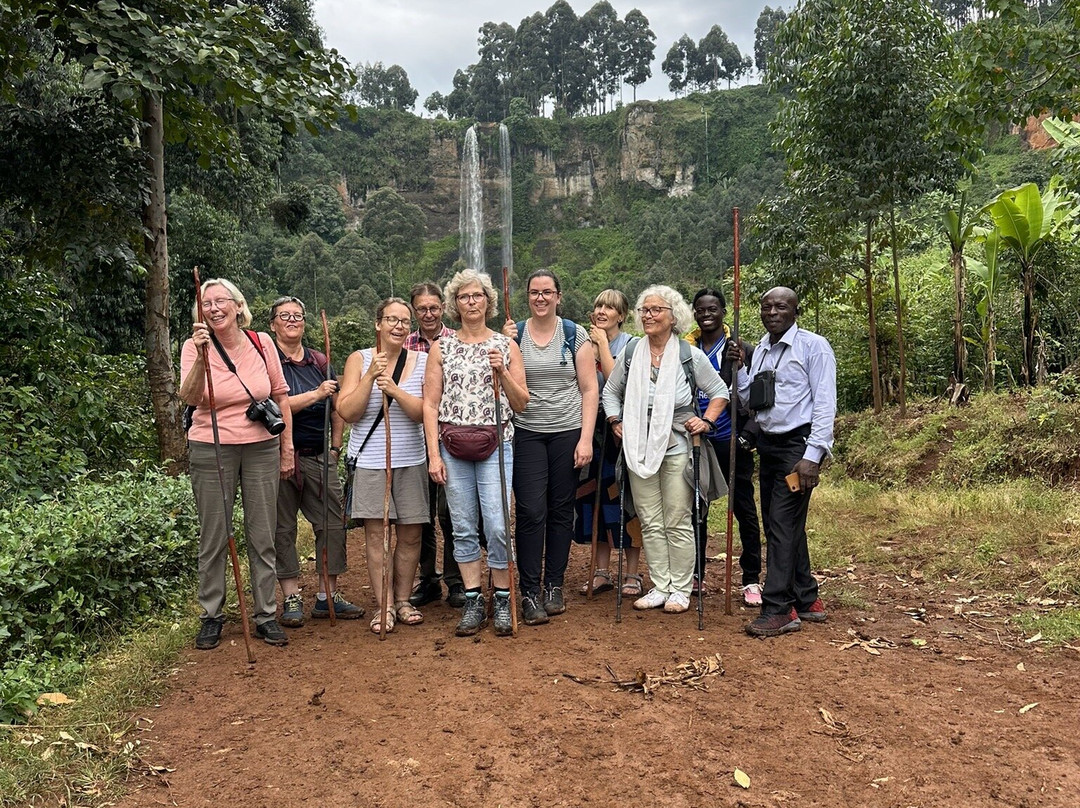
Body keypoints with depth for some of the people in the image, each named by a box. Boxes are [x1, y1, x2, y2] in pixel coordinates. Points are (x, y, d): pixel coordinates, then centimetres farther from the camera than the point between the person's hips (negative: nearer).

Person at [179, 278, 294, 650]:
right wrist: (201, 356, -35)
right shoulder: (195, 346, -6)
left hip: (262, 448, 2)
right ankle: (211, 616, 22)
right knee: (214, 538, 6)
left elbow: (281, 395, 7)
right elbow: (190, 398, -21)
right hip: (212, 451, -2)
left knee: (262, 536, 8)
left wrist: (287, 448, 5)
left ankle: (266, 615, 19)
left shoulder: (262, 342, 0)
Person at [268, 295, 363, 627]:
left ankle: (328, 596, 13)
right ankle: (291, 598, 12)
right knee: (283, 528, 2)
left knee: (332, 523, 3)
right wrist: (316, 394, -20)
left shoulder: (319, 361, 12)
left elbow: (337, 409, 18)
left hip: (320, 457, 5)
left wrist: (335, 446, 11)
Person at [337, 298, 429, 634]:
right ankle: (384, 605, 11)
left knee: (410, 533, 6)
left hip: (411, 460, 1)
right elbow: (347, 412, -6)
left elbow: (424, 413, -7)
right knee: (375, 533, -1)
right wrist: (370, 376, -16)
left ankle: (402, 599, 22)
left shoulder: (422, 361, 3)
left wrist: (394, 389, -22)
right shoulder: (359, 360, 2)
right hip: (369, 460, -1)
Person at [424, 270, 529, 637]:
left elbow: (521, 404, 6)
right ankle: (473, 602, 18)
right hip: (453, 448, 1)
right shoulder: (441, 348, 8)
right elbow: (430, 404, 5)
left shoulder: (506, 345, 7)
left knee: (498, 526, -7)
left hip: (496, 446, -1)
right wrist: (434, 454, -3)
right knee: (463, 528, 6)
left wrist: (502, 372, -10)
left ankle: (502, 601, 11)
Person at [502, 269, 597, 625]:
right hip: (526, 433, 0)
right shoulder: (514, 333, 5)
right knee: (531, 512, -5)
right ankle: (530, 592, 4)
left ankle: (554, 586, 20)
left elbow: (589, 389, 2)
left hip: (567, 433, 0)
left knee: (561, 509, 6)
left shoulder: (575, 335, 3)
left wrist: (586, 438, -6)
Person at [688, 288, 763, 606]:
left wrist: (749, 434, -14)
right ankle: (694, 575, 25)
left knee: (744, 510, 4)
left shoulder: (742, 350, -2)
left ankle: (751, 580, 14)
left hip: (731, 442, -3)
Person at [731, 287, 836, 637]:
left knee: (782, 524, -11)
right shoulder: (761, 350, 13)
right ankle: (807, 601, 25)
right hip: (768, 445, 8)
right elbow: (749, 400, 13)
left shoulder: (813, 346, -8)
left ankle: (777, 611, -4)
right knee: (783, 526, 12)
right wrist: (740, 367, -2)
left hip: (798, 445, -8)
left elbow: (825, 402, -12)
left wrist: (813, 455, -18)